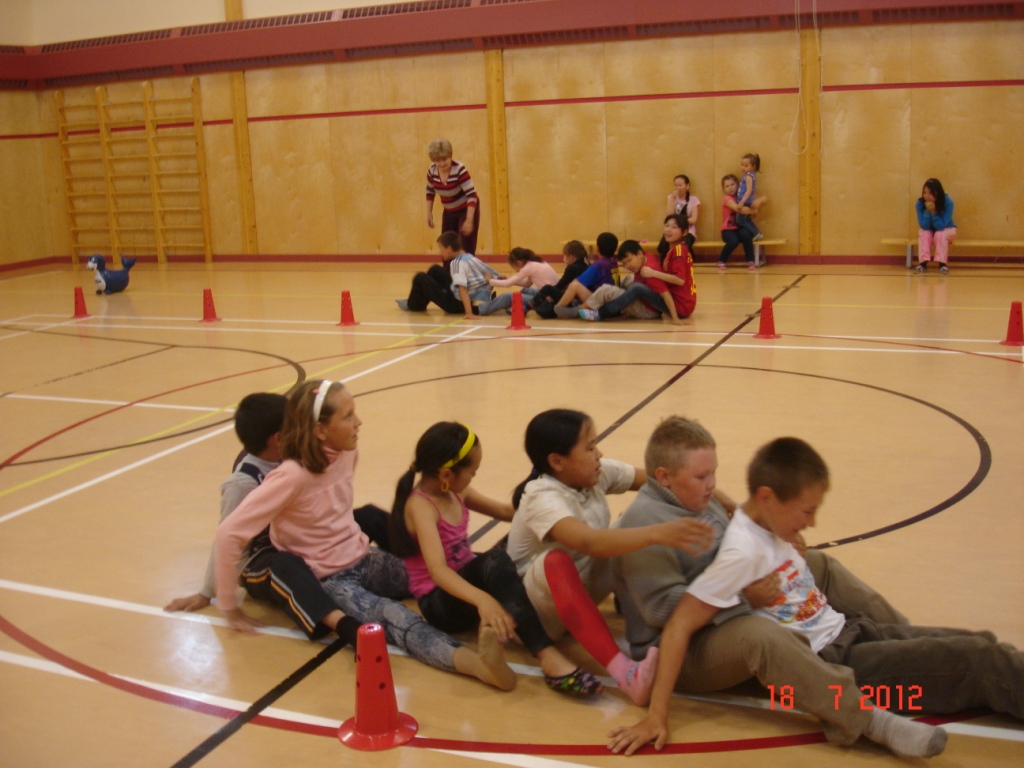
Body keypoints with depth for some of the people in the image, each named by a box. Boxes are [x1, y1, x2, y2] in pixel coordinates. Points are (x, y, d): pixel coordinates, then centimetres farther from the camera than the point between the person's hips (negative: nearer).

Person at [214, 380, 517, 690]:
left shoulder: (347, 451, -1)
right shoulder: (293, 475, -23)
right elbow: (230, 533, -24)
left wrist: (354, 540, 14)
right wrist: (229, 607, -18)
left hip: (363, 562, 10)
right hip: (325, 582, -9)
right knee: (391, 616, -36)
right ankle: (478, 663, -58)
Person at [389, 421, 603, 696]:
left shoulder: (456, 493, 4)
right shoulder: (421, 505, -22)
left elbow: (505, 511, 19)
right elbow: (437, 570, -37)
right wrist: (482, 599, -53)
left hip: (467, 582, 9)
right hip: (441, 603, -9)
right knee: (495, 560, -38)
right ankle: (548, 656, -47)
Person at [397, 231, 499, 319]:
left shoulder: (457, 263, -20)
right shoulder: (472, 258, 3)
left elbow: (463, 288, -31)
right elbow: (493, 276, 5)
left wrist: (469, 312, -38)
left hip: (458, 304, -9)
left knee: (420, 278, -4)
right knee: (435, 270, 21)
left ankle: (414, 305, 20)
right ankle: (419, 303, 32)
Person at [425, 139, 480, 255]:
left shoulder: (459, 169, -26)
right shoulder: (432, 170, -9)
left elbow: (472, 195, -30)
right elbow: (430, 191, 9)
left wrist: (469, 220, -36)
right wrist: (429, 213, 6)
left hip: (467, 210, -6)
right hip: (449, 212, 6)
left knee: (466, 250, -10)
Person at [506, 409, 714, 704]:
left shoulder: (597, 474, -8)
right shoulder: (542, 498, -30)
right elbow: (589, 541, -48)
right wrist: (657, 533, -59)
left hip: (584, 586, 7)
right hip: (538, 601, -7)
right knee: (557, 561, -41)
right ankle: (622, 670, -49)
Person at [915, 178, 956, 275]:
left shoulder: (947, 202, -27)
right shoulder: (920, 203, -21)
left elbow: (941, 226, -30)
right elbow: (924, 226, -24)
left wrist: (933, 212, -40)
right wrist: (928, 211, -37)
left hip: (947, 230, -2)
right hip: (929, 231, 2)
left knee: (940, 234, -33)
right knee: (924, 233, -30)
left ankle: (942, 263, -30)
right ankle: (923, 263, -32)